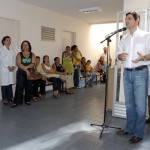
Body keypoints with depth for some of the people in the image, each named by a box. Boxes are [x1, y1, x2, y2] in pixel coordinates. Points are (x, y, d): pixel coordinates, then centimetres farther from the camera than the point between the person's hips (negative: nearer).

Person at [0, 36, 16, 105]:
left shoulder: (12, 51, 17)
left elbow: (14, 60, 10)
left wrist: (13, 66, -6)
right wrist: (8, 67, -13)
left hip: (11, 70, 5)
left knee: (10, 84, 8)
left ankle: (10, 97, 16)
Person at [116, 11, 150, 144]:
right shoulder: (124, 39, 16)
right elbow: (119, 54, 17)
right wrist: (120, 56, -6)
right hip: (127, 73, 6)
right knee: (129, 103, 12)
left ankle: (139, 133, 9)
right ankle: (130, 128, 25)